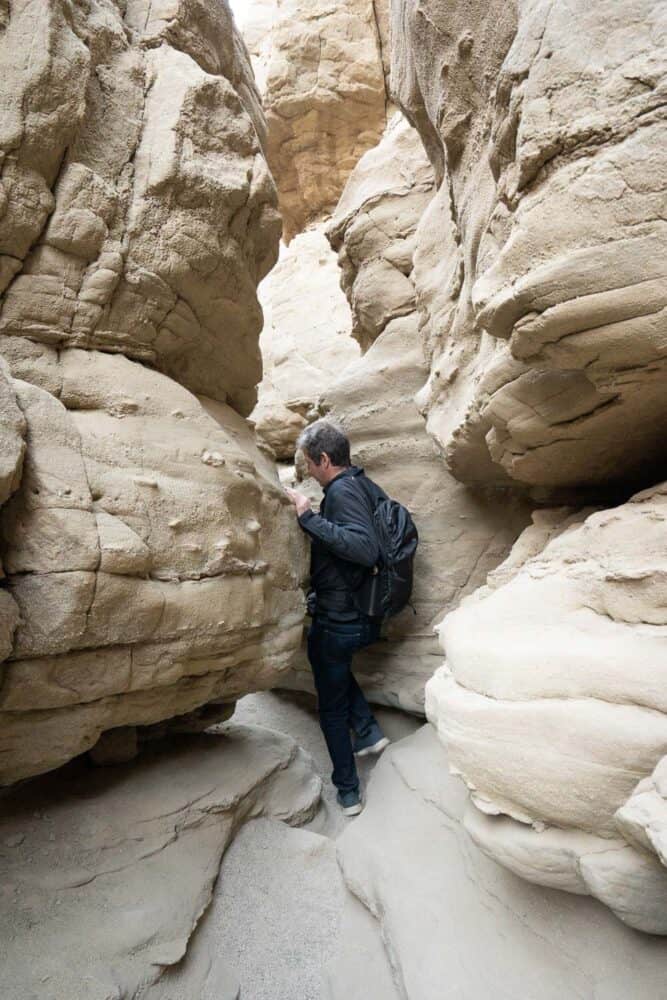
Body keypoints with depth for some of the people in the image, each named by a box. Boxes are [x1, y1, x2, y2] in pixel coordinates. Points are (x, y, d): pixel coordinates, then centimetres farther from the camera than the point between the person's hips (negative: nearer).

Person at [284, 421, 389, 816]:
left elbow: (366, 548, -35)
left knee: (332, 705, 12)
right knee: (335, 664, 36)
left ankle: (348, 792, 28)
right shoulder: (361, 484, 7)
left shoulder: (343, 491, -21)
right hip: (360, 616, 9)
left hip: (336, 620, -9)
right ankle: (368, 729, 28)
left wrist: (309, 517, -32)